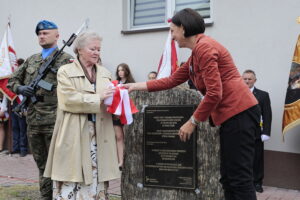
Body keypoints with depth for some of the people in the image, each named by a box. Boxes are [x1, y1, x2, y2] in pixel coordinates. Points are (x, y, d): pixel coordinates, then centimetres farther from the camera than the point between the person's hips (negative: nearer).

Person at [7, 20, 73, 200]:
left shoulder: (66, 60, -1)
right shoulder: (31, 60, 17)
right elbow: (12, 81, 22)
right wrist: (20, 88, 0)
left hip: (54, 121, -6)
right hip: (33, 121, 6)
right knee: (42, 165, 16)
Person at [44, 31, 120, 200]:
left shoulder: (105, 73, 17)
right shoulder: (66, 71, 2)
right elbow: (69, 99, -12)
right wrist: (98, 97, -16)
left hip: (100, 134, 4)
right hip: (74, 134, -4)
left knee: (97, 179, 7)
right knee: (71, 180, -3)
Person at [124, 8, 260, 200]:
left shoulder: (204, 47, -14)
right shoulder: (197, 52, 18)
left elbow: (214, 93, -20)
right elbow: (172, 80, 22)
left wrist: (193, 122, -10)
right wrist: (136, 86, 22)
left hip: (239, 112, -10)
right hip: (232, 114, 10)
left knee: (240, 178, -7)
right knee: (228, 177, 13)